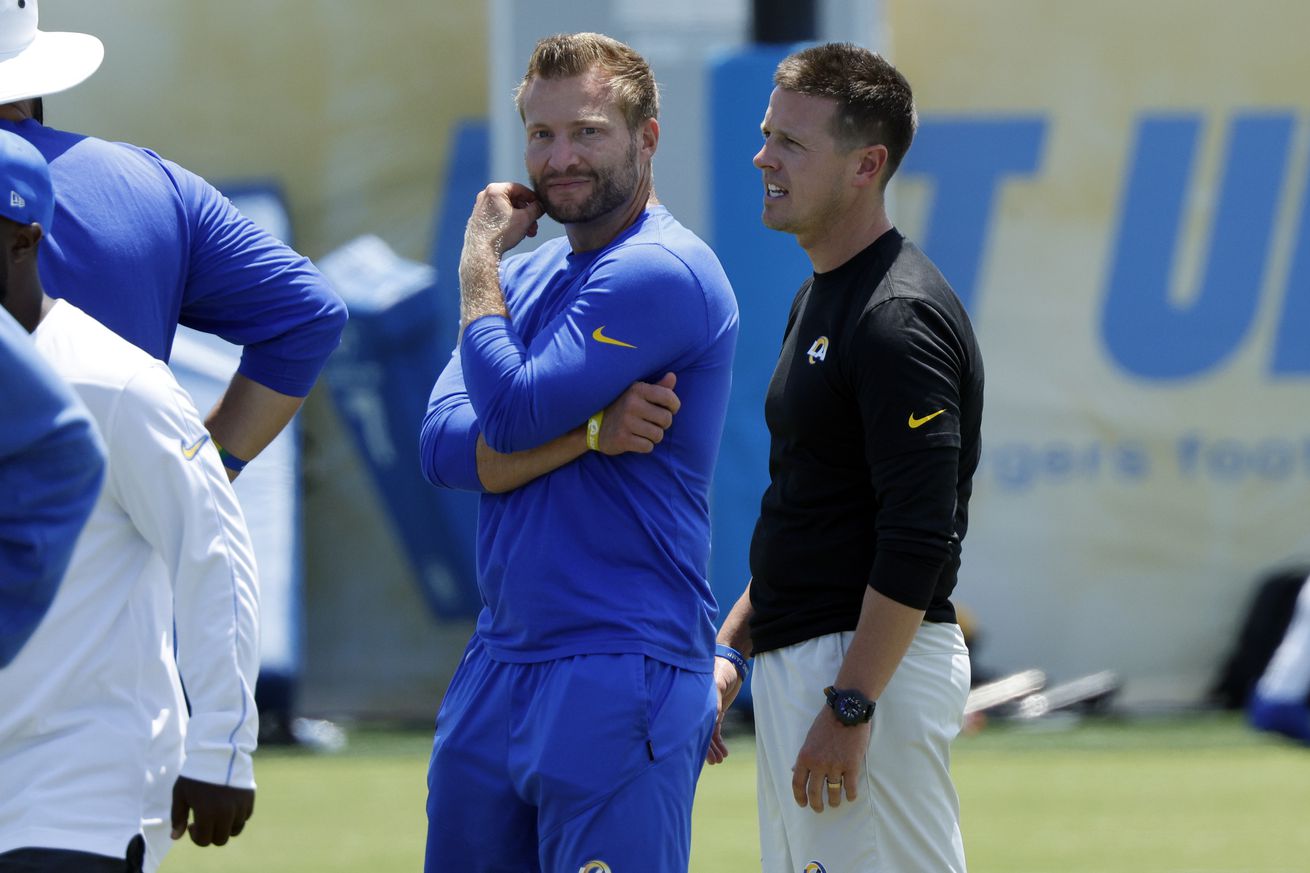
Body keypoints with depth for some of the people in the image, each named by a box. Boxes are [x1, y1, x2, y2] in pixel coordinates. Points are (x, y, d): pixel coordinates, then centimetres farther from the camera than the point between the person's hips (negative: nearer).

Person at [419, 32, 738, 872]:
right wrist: (589, 432, -15)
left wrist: (481, 258, -5)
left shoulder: (660, 273, -11)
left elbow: (511, 416, -18)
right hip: (498, 668, 8)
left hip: (619, 677, -8)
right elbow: (444, 447, 2)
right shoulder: (530, 274, 15)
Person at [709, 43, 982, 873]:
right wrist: (731, 649, 19)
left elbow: (920, 536, -22)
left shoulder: (900, 318, -16)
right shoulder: (820, 298, 15)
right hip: (796, 664, 10)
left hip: (873, 670, -10)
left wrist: (849, 707, -23)